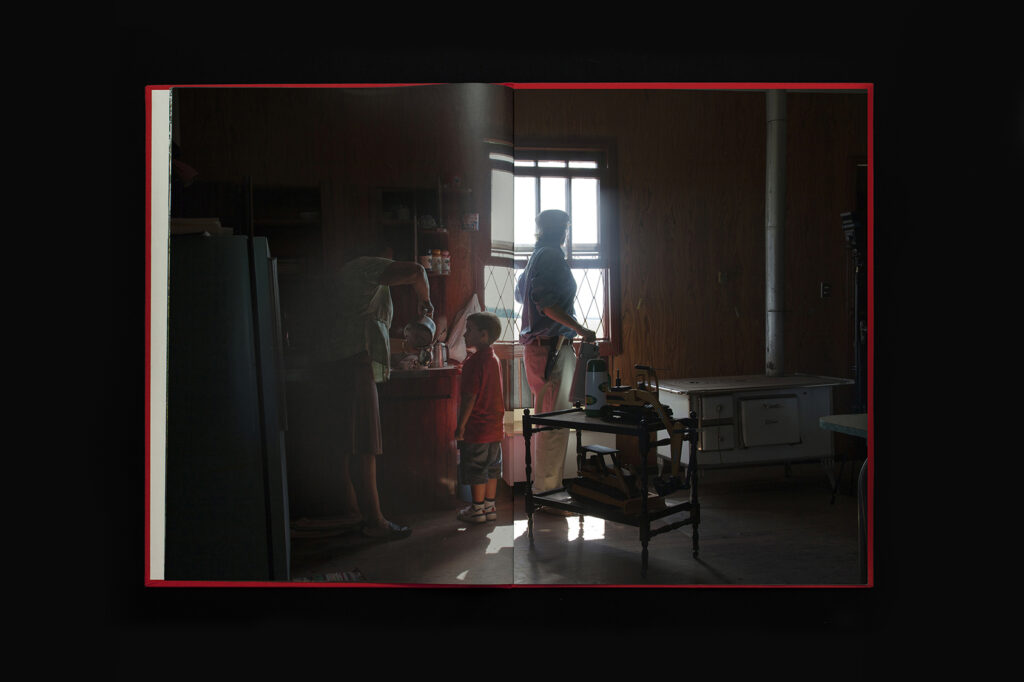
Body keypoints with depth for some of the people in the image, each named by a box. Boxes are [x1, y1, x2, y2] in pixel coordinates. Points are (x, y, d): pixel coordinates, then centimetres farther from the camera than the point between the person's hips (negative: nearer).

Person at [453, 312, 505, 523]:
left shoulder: (475, 361, -18)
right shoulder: (494, 358, 8)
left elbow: (470, 397, -20)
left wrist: (461, 425, -14)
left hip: (477, 427, -8)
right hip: (495, 425, 8)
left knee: (475, 469, 3)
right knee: (491, 466, 15)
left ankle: (477, 510, 12)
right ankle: (489, 506, 24)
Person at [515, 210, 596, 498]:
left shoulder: (537, 256, 19)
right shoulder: (550, 256, -11)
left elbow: (520, 293, 32)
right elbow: (547, 302, -22)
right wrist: (581, 329, -20)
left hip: (537, 344, 11)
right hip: (551, 347, -11)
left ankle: (542, 487, 23)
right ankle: (547, 493, -5)